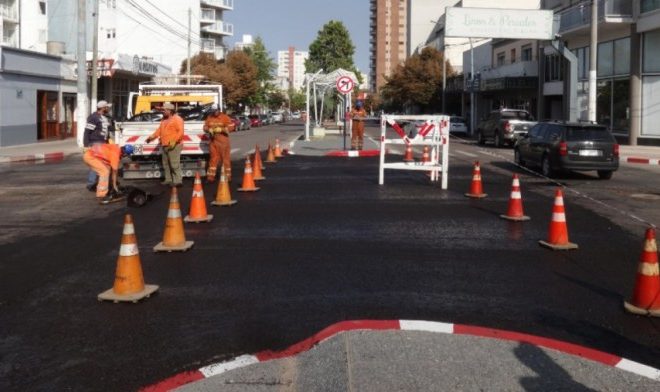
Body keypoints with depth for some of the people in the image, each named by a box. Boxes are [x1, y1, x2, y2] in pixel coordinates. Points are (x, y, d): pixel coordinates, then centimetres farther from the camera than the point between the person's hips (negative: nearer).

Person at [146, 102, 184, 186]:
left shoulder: (177, 119, -8)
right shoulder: (164, 120, 19)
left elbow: (180, 132, -16)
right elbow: (159, 130, 17)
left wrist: (174, 141, -25)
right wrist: (152, 137, 1)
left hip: (174, 146, -9)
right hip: (164, 146, 9)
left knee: (174, 164, -12)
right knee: (166, 164, 12)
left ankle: (177, 181, -9)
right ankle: (168, 180, 18)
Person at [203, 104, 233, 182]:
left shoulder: (225, 117, -2)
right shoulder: (209, 118, 11)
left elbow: (229, 128, -8)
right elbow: (205, 127, 13)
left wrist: (220, 129, -18)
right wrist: (209, 130, -8)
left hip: (223, 142, -3)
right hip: (213, 142, 3)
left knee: (226, 159, -1)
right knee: (213, 159, 5)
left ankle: (227, 176, 4)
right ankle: (210, 177, 7)